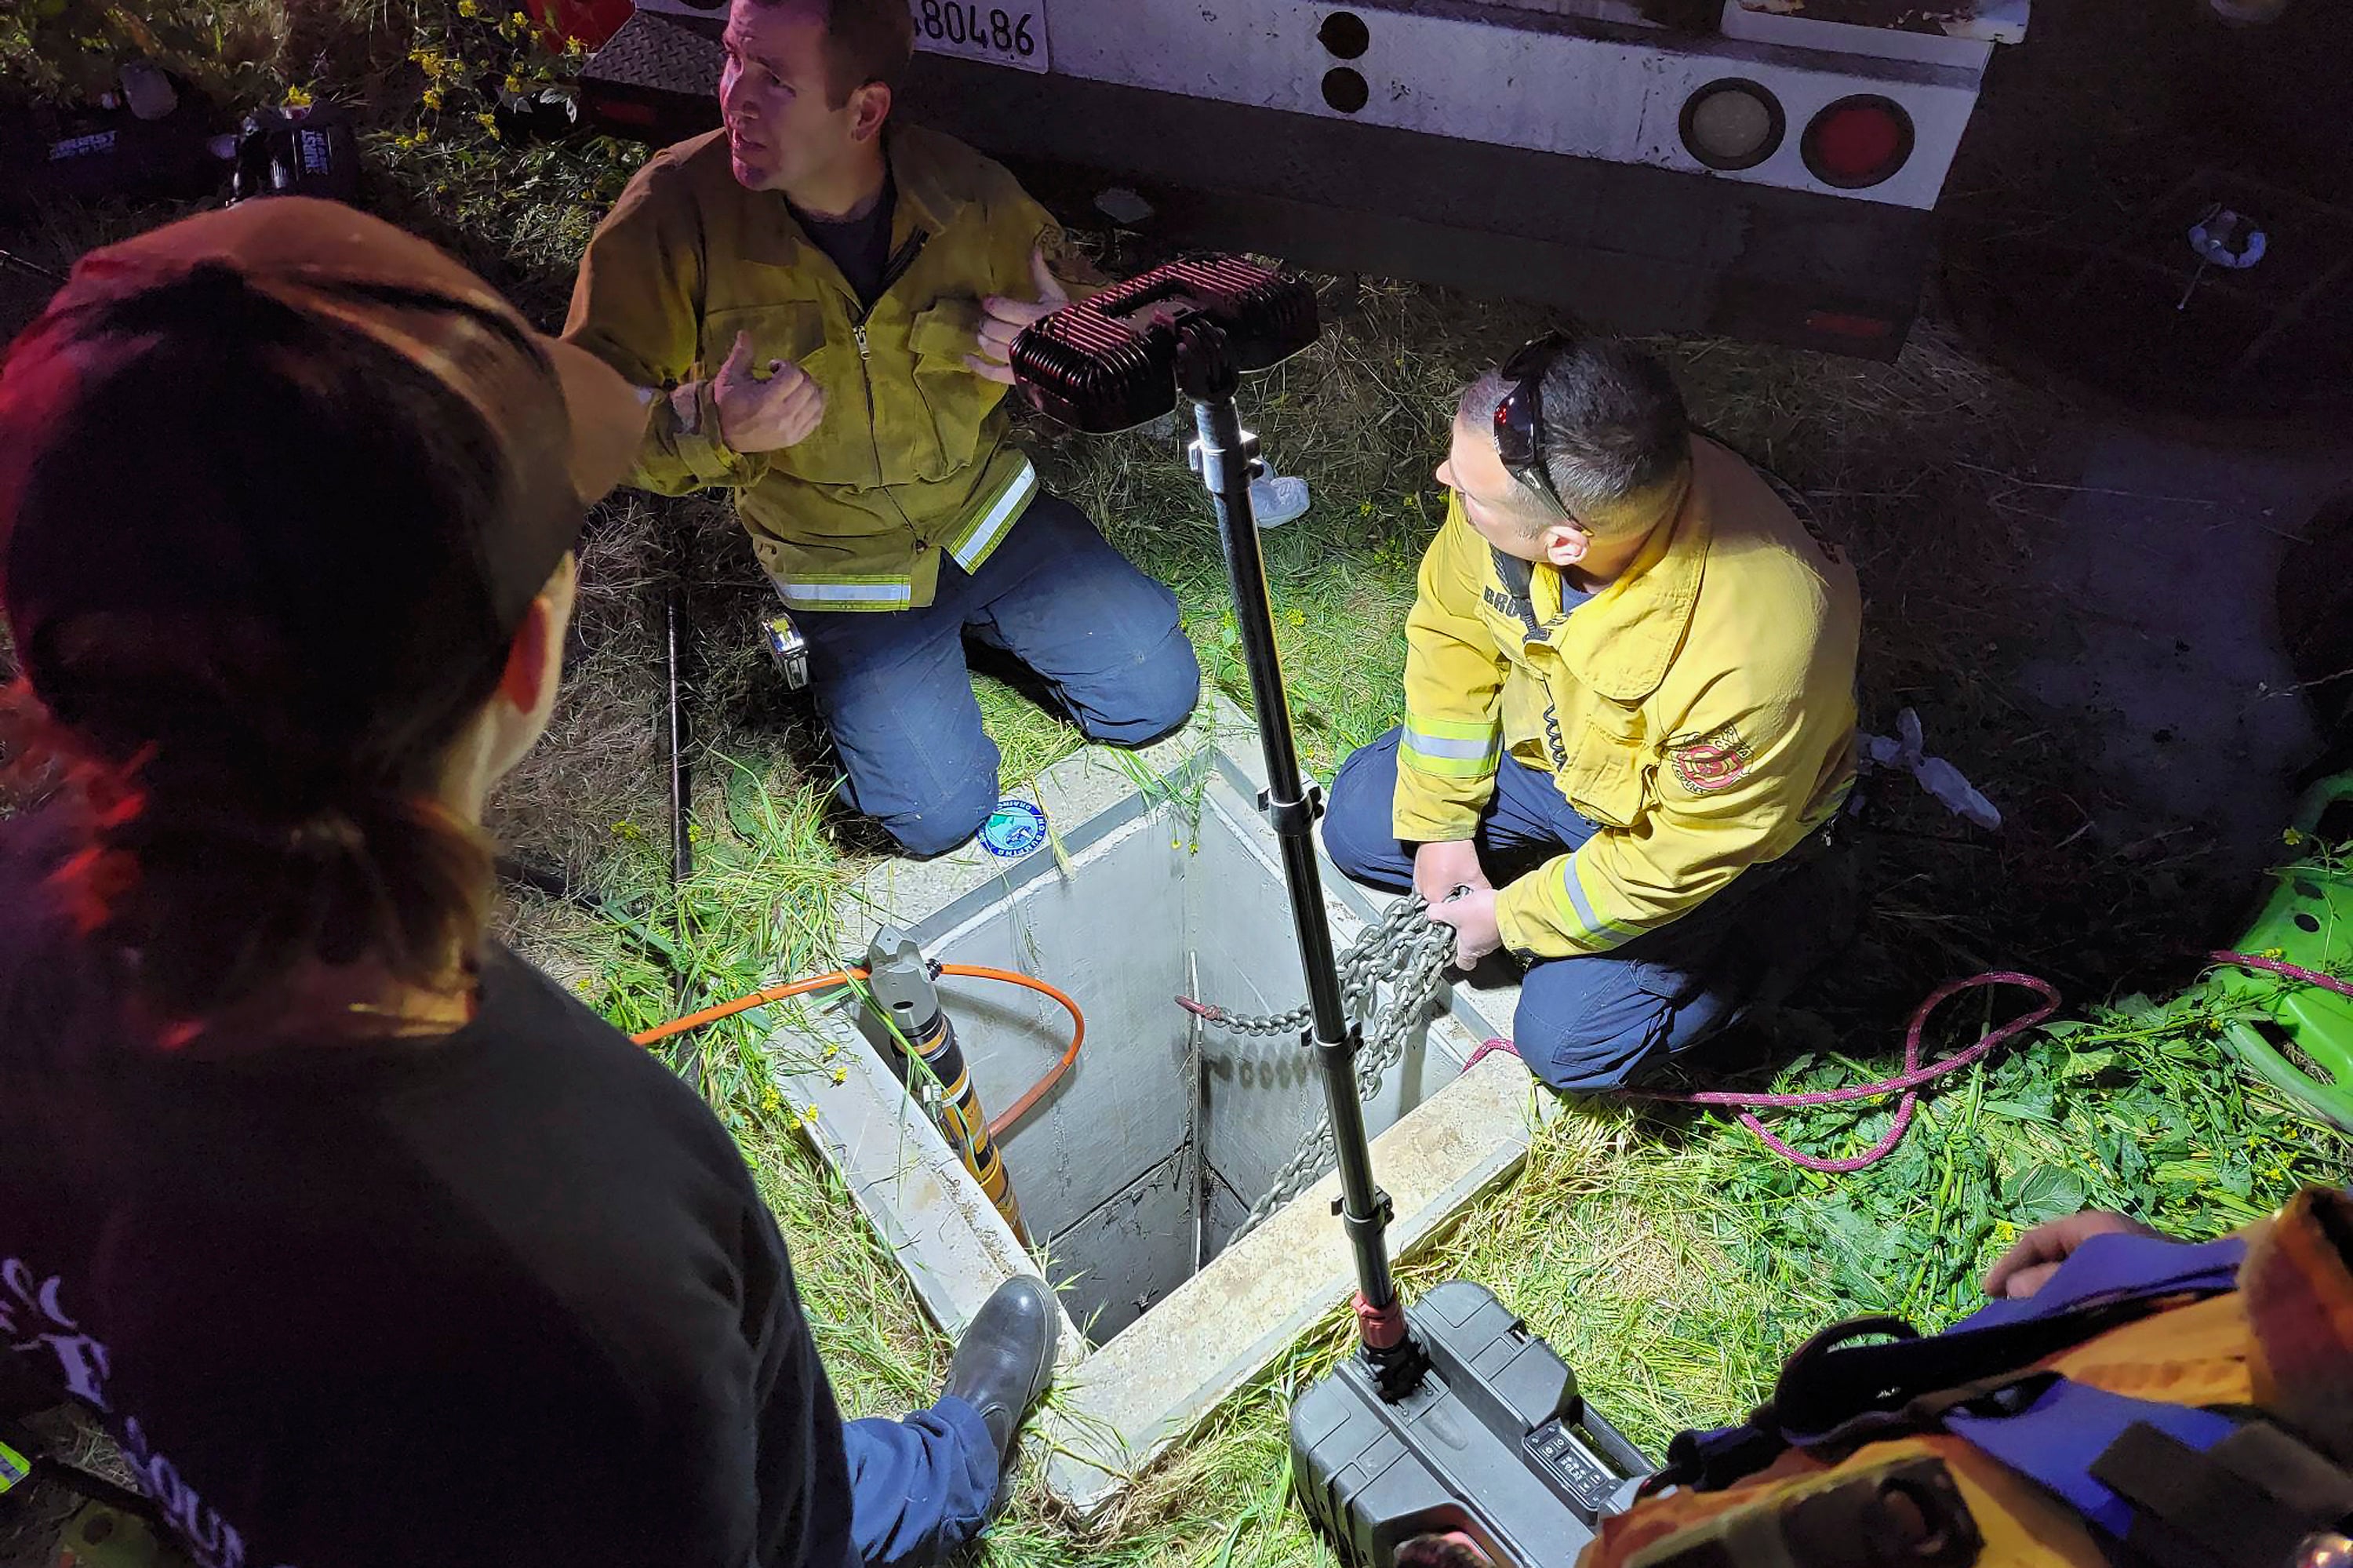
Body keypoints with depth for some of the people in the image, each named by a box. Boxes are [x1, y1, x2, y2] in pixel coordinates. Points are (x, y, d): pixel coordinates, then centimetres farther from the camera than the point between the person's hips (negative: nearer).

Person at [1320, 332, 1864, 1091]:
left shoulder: (1748, 657, -45)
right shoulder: (1525, 476, -30)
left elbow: (1677, 858, -27)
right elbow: (1452, 627, -9)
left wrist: (1510, 918, -15)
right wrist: (1441, 824, -6)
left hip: (1703, 817, -5)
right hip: (1556, 736, 5)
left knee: (1567, 1039, -7)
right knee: (1360, 821, 0)